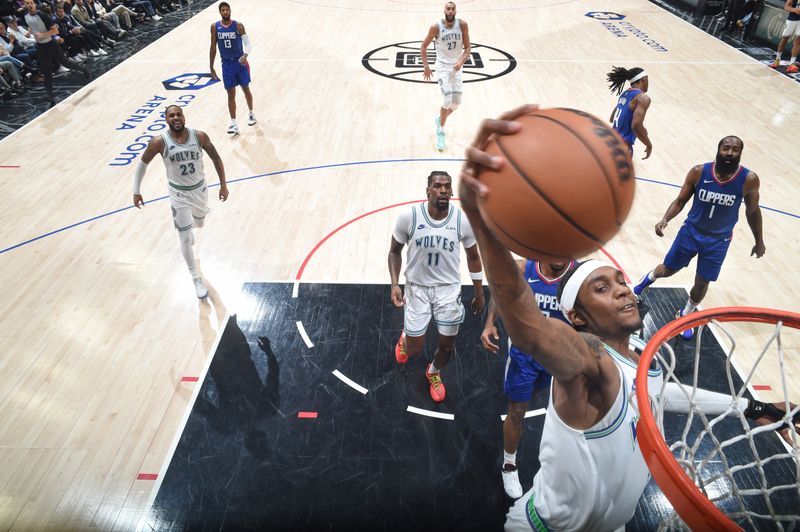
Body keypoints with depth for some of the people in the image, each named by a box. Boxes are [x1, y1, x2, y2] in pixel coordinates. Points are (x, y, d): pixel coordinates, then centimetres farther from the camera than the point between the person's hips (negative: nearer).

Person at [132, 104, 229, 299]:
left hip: (200, 189, 3)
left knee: (199, 223, 28)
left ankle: (186, 228, 67)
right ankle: (196, 279, 12)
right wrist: (136, 191, -5)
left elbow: (216, 159, -2)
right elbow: (142, 164, -4)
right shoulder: (159, 142, -19)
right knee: (185, 239, -4)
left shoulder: (199, 136, -15)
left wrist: (223, 185, -2)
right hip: (179, 194, -3)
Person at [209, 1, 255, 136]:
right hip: (227, 64, 1)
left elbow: (248, 43, -10)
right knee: (231, 94, 1)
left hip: (240, 62, -1)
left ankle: (251, 114, 37)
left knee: (246, 89, 14)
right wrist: (212, 68, 4)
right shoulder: (215, 27, -1)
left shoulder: (238, 25, -7)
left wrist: (245, 55, -31)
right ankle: (234, 124, 2)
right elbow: (213, 48, 4)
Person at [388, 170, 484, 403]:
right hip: (417, 287, -1)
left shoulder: (463, 220, -15)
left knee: (447, 345, 9)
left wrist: (479, 293, 9)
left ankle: (434, 373, 46)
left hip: (449, 288, 1)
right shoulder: (409, 217, -18)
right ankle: (405, 335, 46)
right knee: (414, 350, 5)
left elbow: (473, 256, 2)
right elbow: (395, 252, -2)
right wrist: (395, 284, -15)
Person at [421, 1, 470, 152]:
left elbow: (467, 46, -2)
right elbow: (424, 46, -2)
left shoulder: (462, 25, -9)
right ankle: (441, 132, 3)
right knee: (448, 100, -17)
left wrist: (461, 61, -19)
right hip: (443, 66, -3)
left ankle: (440, 120, 37)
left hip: (457, 66, 4)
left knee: (456, 103, 6)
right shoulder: (436, 27, -13)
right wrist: (426, 66, -7)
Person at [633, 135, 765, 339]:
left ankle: (686, 315, 35)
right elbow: (680, 201, -7)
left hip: (718, 240, 0)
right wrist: (665, 219, -26)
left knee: (702, 283, 7)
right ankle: (648, 278, 48)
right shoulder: (699, 172, -18)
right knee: (667, 270, 11)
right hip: (691, 231, 0)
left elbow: (753, 211, -2)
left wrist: (759, 241, 8)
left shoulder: (749, 180, -18)